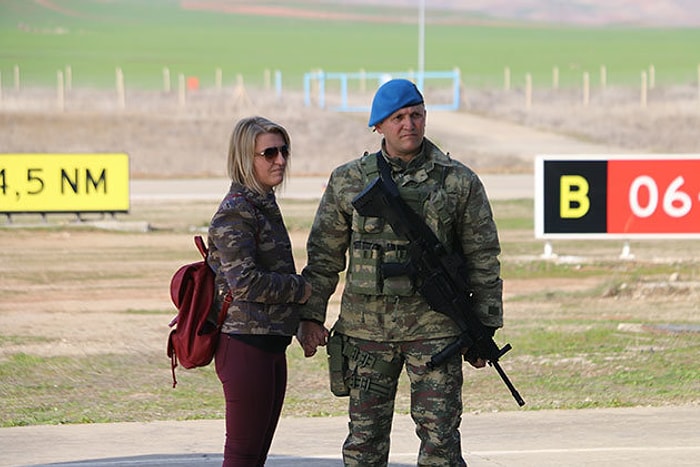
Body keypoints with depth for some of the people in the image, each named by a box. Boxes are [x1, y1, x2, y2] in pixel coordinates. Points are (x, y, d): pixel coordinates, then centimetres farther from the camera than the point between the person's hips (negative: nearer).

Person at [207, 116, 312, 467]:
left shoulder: (265, 206, 16)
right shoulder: (235, 212, -14)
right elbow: (245, 282, -21)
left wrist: (305, 320, 12)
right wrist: (301, 289, -10)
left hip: (271, 346, 10)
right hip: (245, 345, -10)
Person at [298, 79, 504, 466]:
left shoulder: (460, 182, 2)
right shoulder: (348, 182, 6)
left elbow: (483, 259, 5)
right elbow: (324, 254, 11)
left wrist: (483, 331, 2)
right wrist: (311, 315, 3)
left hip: (434, 329, -2)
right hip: (366, 329, 2)